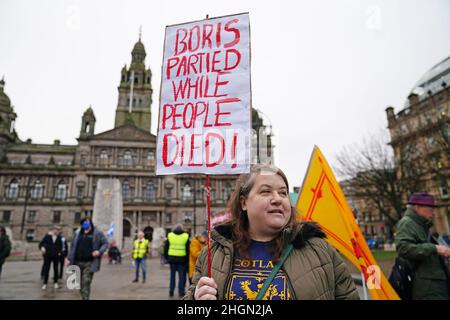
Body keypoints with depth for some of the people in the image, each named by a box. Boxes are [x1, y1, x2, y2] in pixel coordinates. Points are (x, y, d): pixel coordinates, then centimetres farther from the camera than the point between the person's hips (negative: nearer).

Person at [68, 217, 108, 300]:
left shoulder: (97, 233, -3)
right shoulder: (78, 233, 8)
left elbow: (105, 243, 0)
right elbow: (73, 247, 12)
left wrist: (99, 251, -16)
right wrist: (70, 259, 8)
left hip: (90, 263, -4)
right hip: (78, 262, 4)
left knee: (86, 282, -10)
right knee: (79, 283, 14)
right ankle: (84, 297, 33)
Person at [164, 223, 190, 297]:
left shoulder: (169, 235, 4)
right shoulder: (186, 236, 0)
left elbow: (166, 248, 6)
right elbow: (188, 249, 2)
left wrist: (166, 257, 13)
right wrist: (187, 259, 9)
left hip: (172, 258, 2)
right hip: (182, 259, -2)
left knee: (172, 275, 13)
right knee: (181, 275, 5)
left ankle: (171, 291, 16)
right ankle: (181, 292, 6)